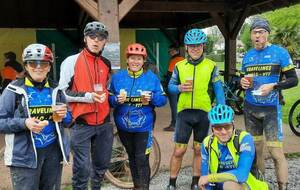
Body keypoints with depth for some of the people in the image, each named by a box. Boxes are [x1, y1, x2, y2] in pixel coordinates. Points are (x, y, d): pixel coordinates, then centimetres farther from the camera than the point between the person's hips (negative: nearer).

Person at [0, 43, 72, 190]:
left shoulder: (56, 89, 8)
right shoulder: (14, 89, -5)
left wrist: (63, 116, -8)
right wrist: (24, 123, -22)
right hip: (24, 155, -4)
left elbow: (68, 121, 15)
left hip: (53, 151, 4)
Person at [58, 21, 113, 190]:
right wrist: (87, 96, -17)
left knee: (102, 165, 16)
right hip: (82, 124, -5)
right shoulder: (71, 61, -4)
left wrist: (105, 95, 8)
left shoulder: (106, 64, 11)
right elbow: (62, 93, -7)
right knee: (82, 169, -4)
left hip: (104, 124, 5)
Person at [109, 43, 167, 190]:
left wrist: (152, 97, -21)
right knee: (132, 157, 17)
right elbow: (109, 99, 3)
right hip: (124, 126, 3)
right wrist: (117, 100, -18)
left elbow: (163, 99, -1)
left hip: (143, 126, -2)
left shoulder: (152, 77, -2)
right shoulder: (117, 77, 2)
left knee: (142, 159, -7)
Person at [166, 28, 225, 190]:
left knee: (199, 150, 11)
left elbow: (218, 90, 2)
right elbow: (170, 86, 9)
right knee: (179, 150, 0)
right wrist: (180, 88, -13)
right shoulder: (179, 66, 4)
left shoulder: (211, 66, 1)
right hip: (184, 112, 0)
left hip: (203, 112, 0)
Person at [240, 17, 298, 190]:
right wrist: (243, 82, -3)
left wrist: (272, 86, -20)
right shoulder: (247, 56, 9)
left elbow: (293, 80, -6)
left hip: (270, 108, -5)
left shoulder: (280, 52, -5)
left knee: (276, 152, -8)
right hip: (250, 109, 5)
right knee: (256, 149, 12)